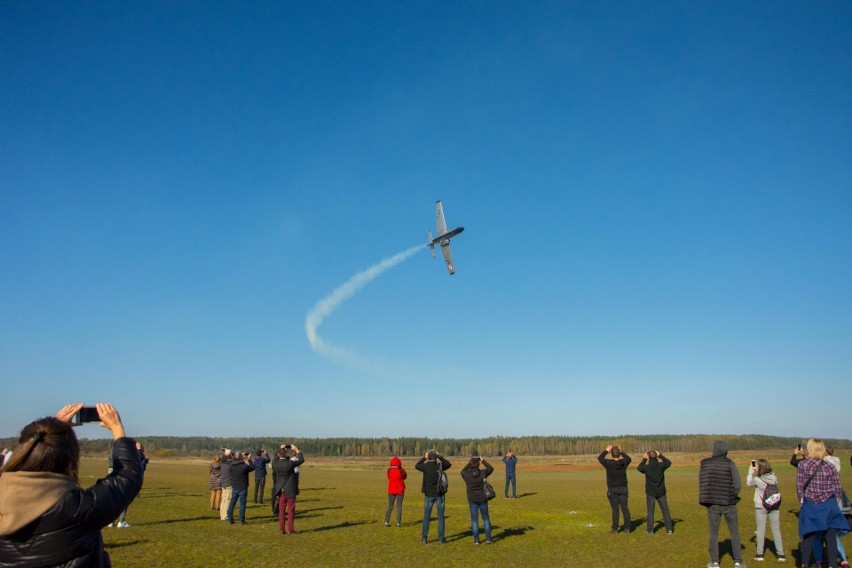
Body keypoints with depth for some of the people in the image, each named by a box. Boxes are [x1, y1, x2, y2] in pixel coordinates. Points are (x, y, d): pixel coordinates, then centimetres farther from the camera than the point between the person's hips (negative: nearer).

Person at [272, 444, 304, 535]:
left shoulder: (275, 464, -8)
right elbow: (301, 460, -7)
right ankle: (290, 529, 7)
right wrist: (296, 450, 1)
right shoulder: (290, 464, -20)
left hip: (281, 490, 4)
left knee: (281, 510, 11)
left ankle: (282, 529, 12)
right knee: (291, 510, 5)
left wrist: (280, 450, 15)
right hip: (290, 490, -4)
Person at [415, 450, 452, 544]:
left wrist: (423, 458, 19)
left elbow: (416, 465, 13)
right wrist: (440, 457, 12)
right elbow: (449, 464, 13)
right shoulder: (440, 466, -9)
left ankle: (424, 538, 12)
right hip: (439, 494, 0)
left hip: (429, 495, 0)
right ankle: (441, 538, 8)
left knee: (426, 516, 10)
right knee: (440, 516, 7)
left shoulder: (425, 466, -9)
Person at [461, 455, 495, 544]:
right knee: (486, 518, 14)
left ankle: (476, 539, 10)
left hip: (472, 500, 0)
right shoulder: (482, 473, -12)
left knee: (474, 519, 9)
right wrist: (483, 461, 14)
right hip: (482, 499, 0)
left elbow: (463, 471, 14)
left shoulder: (467, 474, -11)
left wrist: (469, 463, 13)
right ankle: (488, 538, 13)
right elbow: (491, 468, 7)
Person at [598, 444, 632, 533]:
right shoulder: (624, 462, -6)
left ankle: (615, 528, 9)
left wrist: (606, 450, 6)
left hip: (612, 490, -3)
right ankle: (627, 527, 16)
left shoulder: (608, 463, -15)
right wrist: (622, 452, 20)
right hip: (623, 489, 3)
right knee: (625, 508, 10)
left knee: (615, 509, 3)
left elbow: (600, 458, 1)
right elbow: (629, 458, 16)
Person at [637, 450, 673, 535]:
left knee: (650, 511, 6)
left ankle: (650, 530, 6)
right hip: (661, 492, 1)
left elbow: (639, 468, 10)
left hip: (650, 493, -1)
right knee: (665, 510, 12)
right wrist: (661, 456, 19)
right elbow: (668, 463, 12)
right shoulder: (661, 465, -11)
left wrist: (644, 459, 15)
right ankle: (669, 529, 14)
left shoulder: (646, 467, -14)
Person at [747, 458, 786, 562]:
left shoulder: (757, 480, -19)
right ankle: (780, 554, 16)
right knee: (776, 530, 13)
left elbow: (749, 483, 1)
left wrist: (751, 472, 11)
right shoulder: (774, 478, -9)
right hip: (774, 507, 3)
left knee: (761, 530, 9)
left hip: (761, 507, -3)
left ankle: (760, 553, 13)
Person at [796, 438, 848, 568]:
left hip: (810, 506, 0)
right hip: (828, 506, 0)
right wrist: (831, 500, 17)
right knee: (831, 538, 6)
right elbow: (837, 490, -1)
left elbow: (799, 487, -5)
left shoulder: (802, 465, -8)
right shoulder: (829, 467, -4)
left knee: (808, 537, 9)